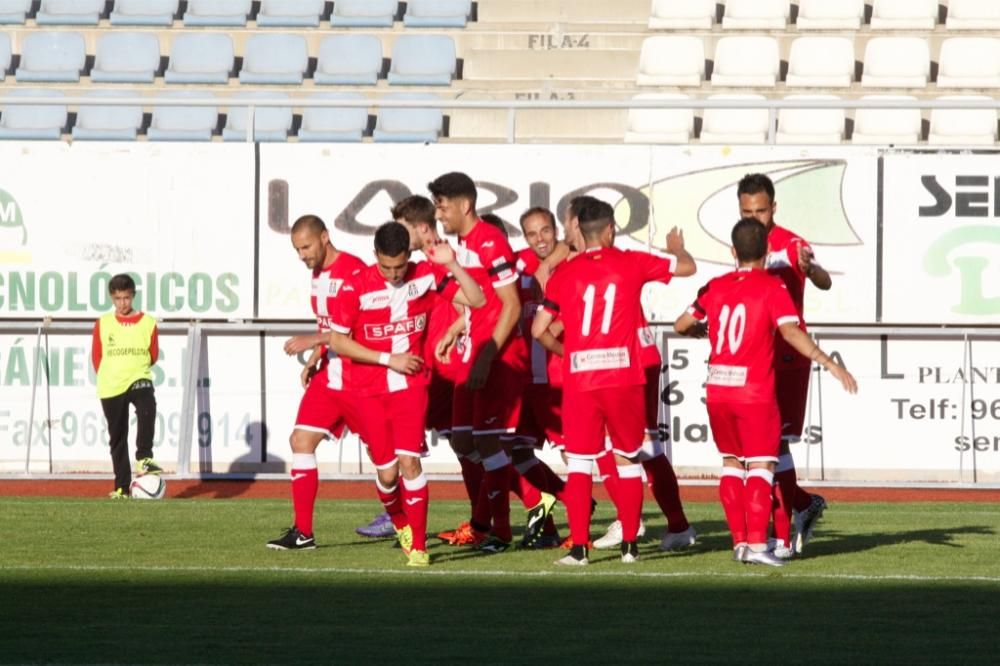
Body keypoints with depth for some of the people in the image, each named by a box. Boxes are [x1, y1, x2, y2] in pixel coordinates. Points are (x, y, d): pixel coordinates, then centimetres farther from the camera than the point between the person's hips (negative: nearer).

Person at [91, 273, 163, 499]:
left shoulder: (147, 323, 0)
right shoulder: (103, 324, 2)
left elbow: (153, 355, 10)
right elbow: (96, 357, 9)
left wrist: (134, 369, 10)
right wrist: (107, 376, 6)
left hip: (139, 379, -2)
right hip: (110, 387, 2)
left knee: (147, 408, -35)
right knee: (117, 438, 5)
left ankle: (144, 459, -35)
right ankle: (122, 487, 11)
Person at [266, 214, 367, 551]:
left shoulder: (354, 271, -16)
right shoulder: (318, 274, 13)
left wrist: (311, 341, -25)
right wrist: (313, 361, 13)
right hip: (328, 375, 8)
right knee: (301, 440, -2)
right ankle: (302, 532, -1)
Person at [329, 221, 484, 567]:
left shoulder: (425, 276, -4)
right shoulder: (357, 287, -11)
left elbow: (476, 300, -2)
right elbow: (337, 341, -7)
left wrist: (453, 266, -17)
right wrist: (389, 359, -10)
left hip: (411, 383, 0)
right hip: (370, 390, 0)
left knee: (409, 461, -14)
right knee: (386, 472, 1)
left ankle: (418, 546, -8)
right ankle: (401, 525, 32)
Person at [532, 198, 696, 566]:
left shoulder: (564, 273, 4)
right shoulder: (632, 263, 2)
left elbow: (539, 329, 6)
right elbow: (687, 267, 16)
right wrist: (676, 247, 38)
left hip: (578, 380, 0)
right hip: (623, 378, 0)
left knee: (579, 463, 4)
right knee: (628, 460, 12)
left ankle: (578, 548, -2)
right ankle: (629, 545, 11)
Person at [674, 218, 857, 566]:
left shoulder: (716, 288, 8)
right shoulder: (772, 287, -6)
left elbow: (682, 325, 16)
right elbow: (791, 331, -19)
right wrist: (830, 364, -20)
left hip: (718, 391, 5)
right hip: (755, 391, -5)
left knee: (732, 463, 16)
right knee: (761, 466, -3)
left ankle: (739, 541, 13)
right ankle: (757, 543, -15)